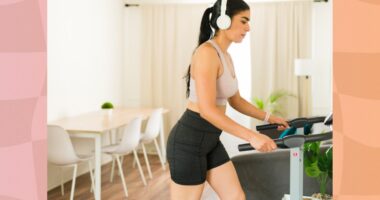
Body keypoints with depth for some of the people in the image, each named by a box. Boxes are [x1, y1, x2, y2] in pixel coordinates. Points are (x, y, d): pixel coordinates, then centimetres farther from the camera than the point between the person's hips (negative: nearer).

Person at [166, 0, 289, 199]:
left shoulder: (225, 56, 11)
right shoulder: (207, 52, -20)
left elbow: (235, 101, 22)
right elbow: (207, 109, -28)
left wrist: (268, 117, 17)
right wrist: (251, 136, -29)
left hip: (210, 140, 10)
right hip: (188, 140, -9)